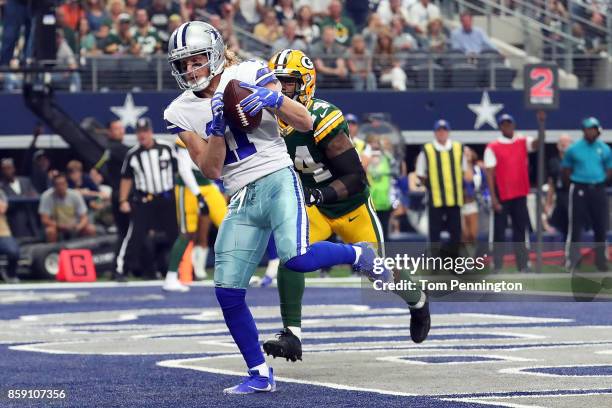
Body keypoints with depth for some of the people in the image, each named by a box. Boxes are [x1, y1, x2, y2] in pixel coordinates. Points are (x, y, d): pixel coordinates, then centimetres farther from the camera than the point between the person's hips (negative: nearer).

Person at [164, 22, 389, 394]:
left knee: (296, 259, -28)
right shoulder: (181, 112, 7)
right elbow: (211, 169, 0)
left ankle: (358, 255, 3)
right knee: (228, 293, -4)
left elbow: (305, 123, -2)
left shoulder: (248, 75, -1)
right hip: (242, 201, 4)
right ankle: (260, 374, 12)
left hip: (277, 181, -4)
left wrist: (273, 98, -20)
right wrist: (217, 126, -14)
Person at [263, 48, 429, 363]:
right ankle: (292, 335, -22)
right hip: (312, 207, 5)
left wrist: (320, 194, -41)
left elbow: (355, 179, -29)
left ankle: (418, 302, 45)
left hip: (350, 207, -4)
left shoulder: (322, 119, -30)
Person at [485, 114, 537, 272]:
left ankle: (523, 266, 13)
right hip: (501, 196, -3)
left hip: (520, 195, 3)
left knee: (521, 230, 8)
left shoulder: (523, 143, 6)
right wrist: (493, 198, -14)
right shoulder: (492, 148, -4)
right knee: (499, 232, 1)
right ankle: (497, 268, 4)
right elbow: (490, 173, -8)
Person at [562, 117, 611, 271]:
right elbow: (566, 170, 7)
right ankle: (572, 261, 0)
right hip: (579, 190, -3)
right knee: (576, 226, -5)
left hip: (598, 190, 3)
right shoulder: (574, 149, 0)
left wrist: (600, 181, 2)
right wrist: (575, 181, -1)